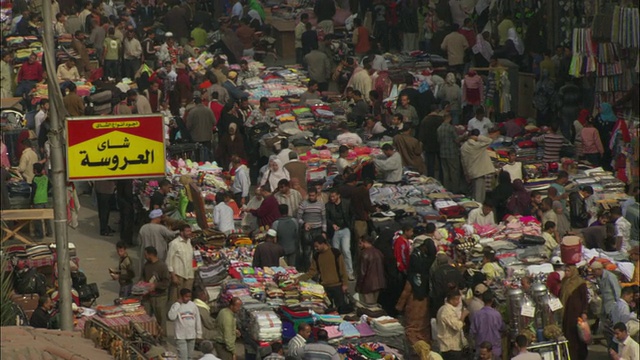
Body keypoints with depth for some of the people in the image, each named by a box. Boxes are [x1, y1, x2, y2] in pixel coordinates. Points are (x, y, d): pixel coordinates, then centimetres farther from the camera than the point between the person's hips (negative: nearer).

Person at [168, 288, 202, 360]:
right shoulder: (176, 306, -8)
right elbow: (171, 317, -26)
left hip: (192, 335, 5)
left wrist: (199, 334, 10)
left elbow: (198, 320, 10)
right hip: (181, 336, -5)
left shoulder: (193, 305, 4)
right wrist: (177, 304, -21)